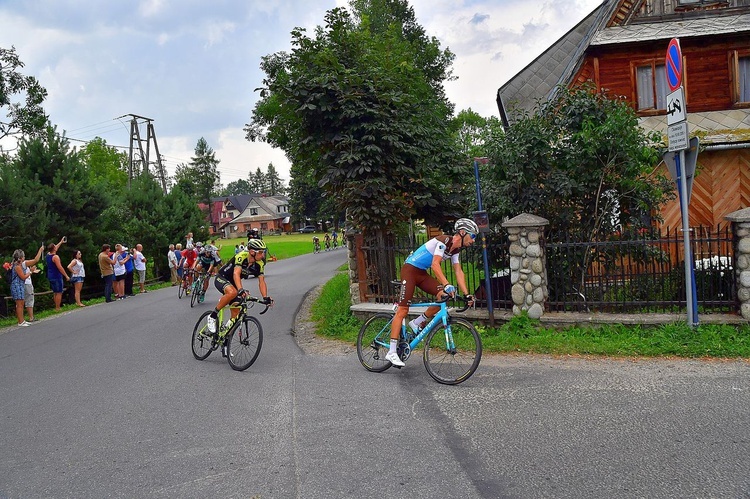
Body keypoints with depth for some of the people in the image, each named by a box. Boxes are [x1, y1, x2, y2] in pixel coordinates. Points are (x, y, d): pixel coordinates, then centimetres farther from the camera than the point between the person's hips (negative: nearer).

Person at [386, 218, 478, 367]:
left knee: (444, 296, -11)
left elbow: (459, 272, 6)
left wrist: (467, 294, -3)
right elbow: (435, 265, -31)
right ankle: (391, 352, -11)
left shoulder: (455, 249, 7)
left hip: (422, 273, 8)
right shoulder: (444, 241, -20)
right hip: (410, 270, -8)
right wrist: (447, 285, -41)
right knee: (403, 311, -12)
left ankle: (417, 324, 5)